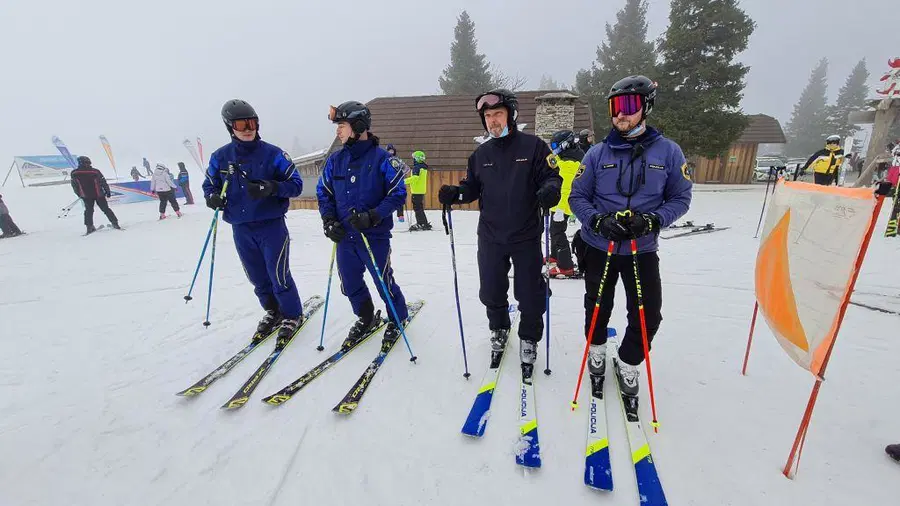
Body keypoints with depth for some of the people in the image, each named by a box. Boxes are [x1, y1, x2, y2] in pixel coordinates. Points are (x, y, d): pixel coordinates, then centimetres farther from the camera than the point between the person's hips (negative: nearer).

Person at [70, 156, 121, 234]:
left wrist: (80, 194, 19)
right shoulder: (95, 171, -12)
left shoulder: (74, 174, -4)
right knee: (106, 209, 7)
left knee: (88, 211, 15)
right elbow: (103, 182, -7)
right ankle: (115, 223, 4)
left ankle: (89, 227, 10)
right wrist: (108, 192, 5)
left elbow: (74, 186, 5)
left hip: (86, 196, 2)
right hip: (99, 195, -2)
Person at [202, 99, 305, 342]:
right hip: (241, 230, 4)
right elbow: (209, 185, 16)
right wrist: (213, 197, -8)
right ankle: (272, 312, 35)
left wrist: (271, 188, -24)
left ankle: (292, 316, 19)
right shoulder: (220, 157, 4)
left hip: (272, 226, -4)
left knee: (279, 276, -2)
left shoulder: (272, 154, -6)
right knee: (258, 279, 14)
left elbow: (296, 184, -6)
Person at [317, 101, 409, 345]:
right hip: (344, 235, 6)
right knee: (350, 284, 15)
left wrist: (372, 217, -22)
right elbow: (323, 193, 12)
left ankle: (398, 319, 31)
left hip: (375, 235, -5)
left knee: (383, 281, 5)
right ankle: (365, 318, 40)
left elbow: (398, 194, -11)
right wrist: (329, 221, -3)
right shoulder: (335, 160, 5)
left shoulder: (382, 158, -10)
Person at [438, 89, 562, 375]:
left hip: (526, 236, -3)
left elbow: (551, 176, -3)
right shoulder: (481, 154, 8)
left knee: (530, 295, 8)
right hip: (490, 237, 3)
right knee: (491, 292, 14)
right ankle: (499, 330, 41)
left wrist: (549, 190, -25)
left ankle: (529, 340, 32)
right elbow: (473, 188, 11)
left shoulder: (533, 146, -3)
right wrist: (455, 193, -9)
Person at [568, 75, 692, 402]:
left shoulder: (668, 152, -2)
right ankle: (597, 349, 42)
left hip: (642, 249, 0)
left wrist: (651, 221, -18)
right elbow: (577, 197, -1)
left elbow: (680, 198, 1)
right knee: (598, 307, 14)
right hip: (598, 246, 0)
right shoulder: (598, 153, -3)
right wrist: (598, 221, -20)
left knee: (648, 314, 4)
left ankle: (628, 363, 30)